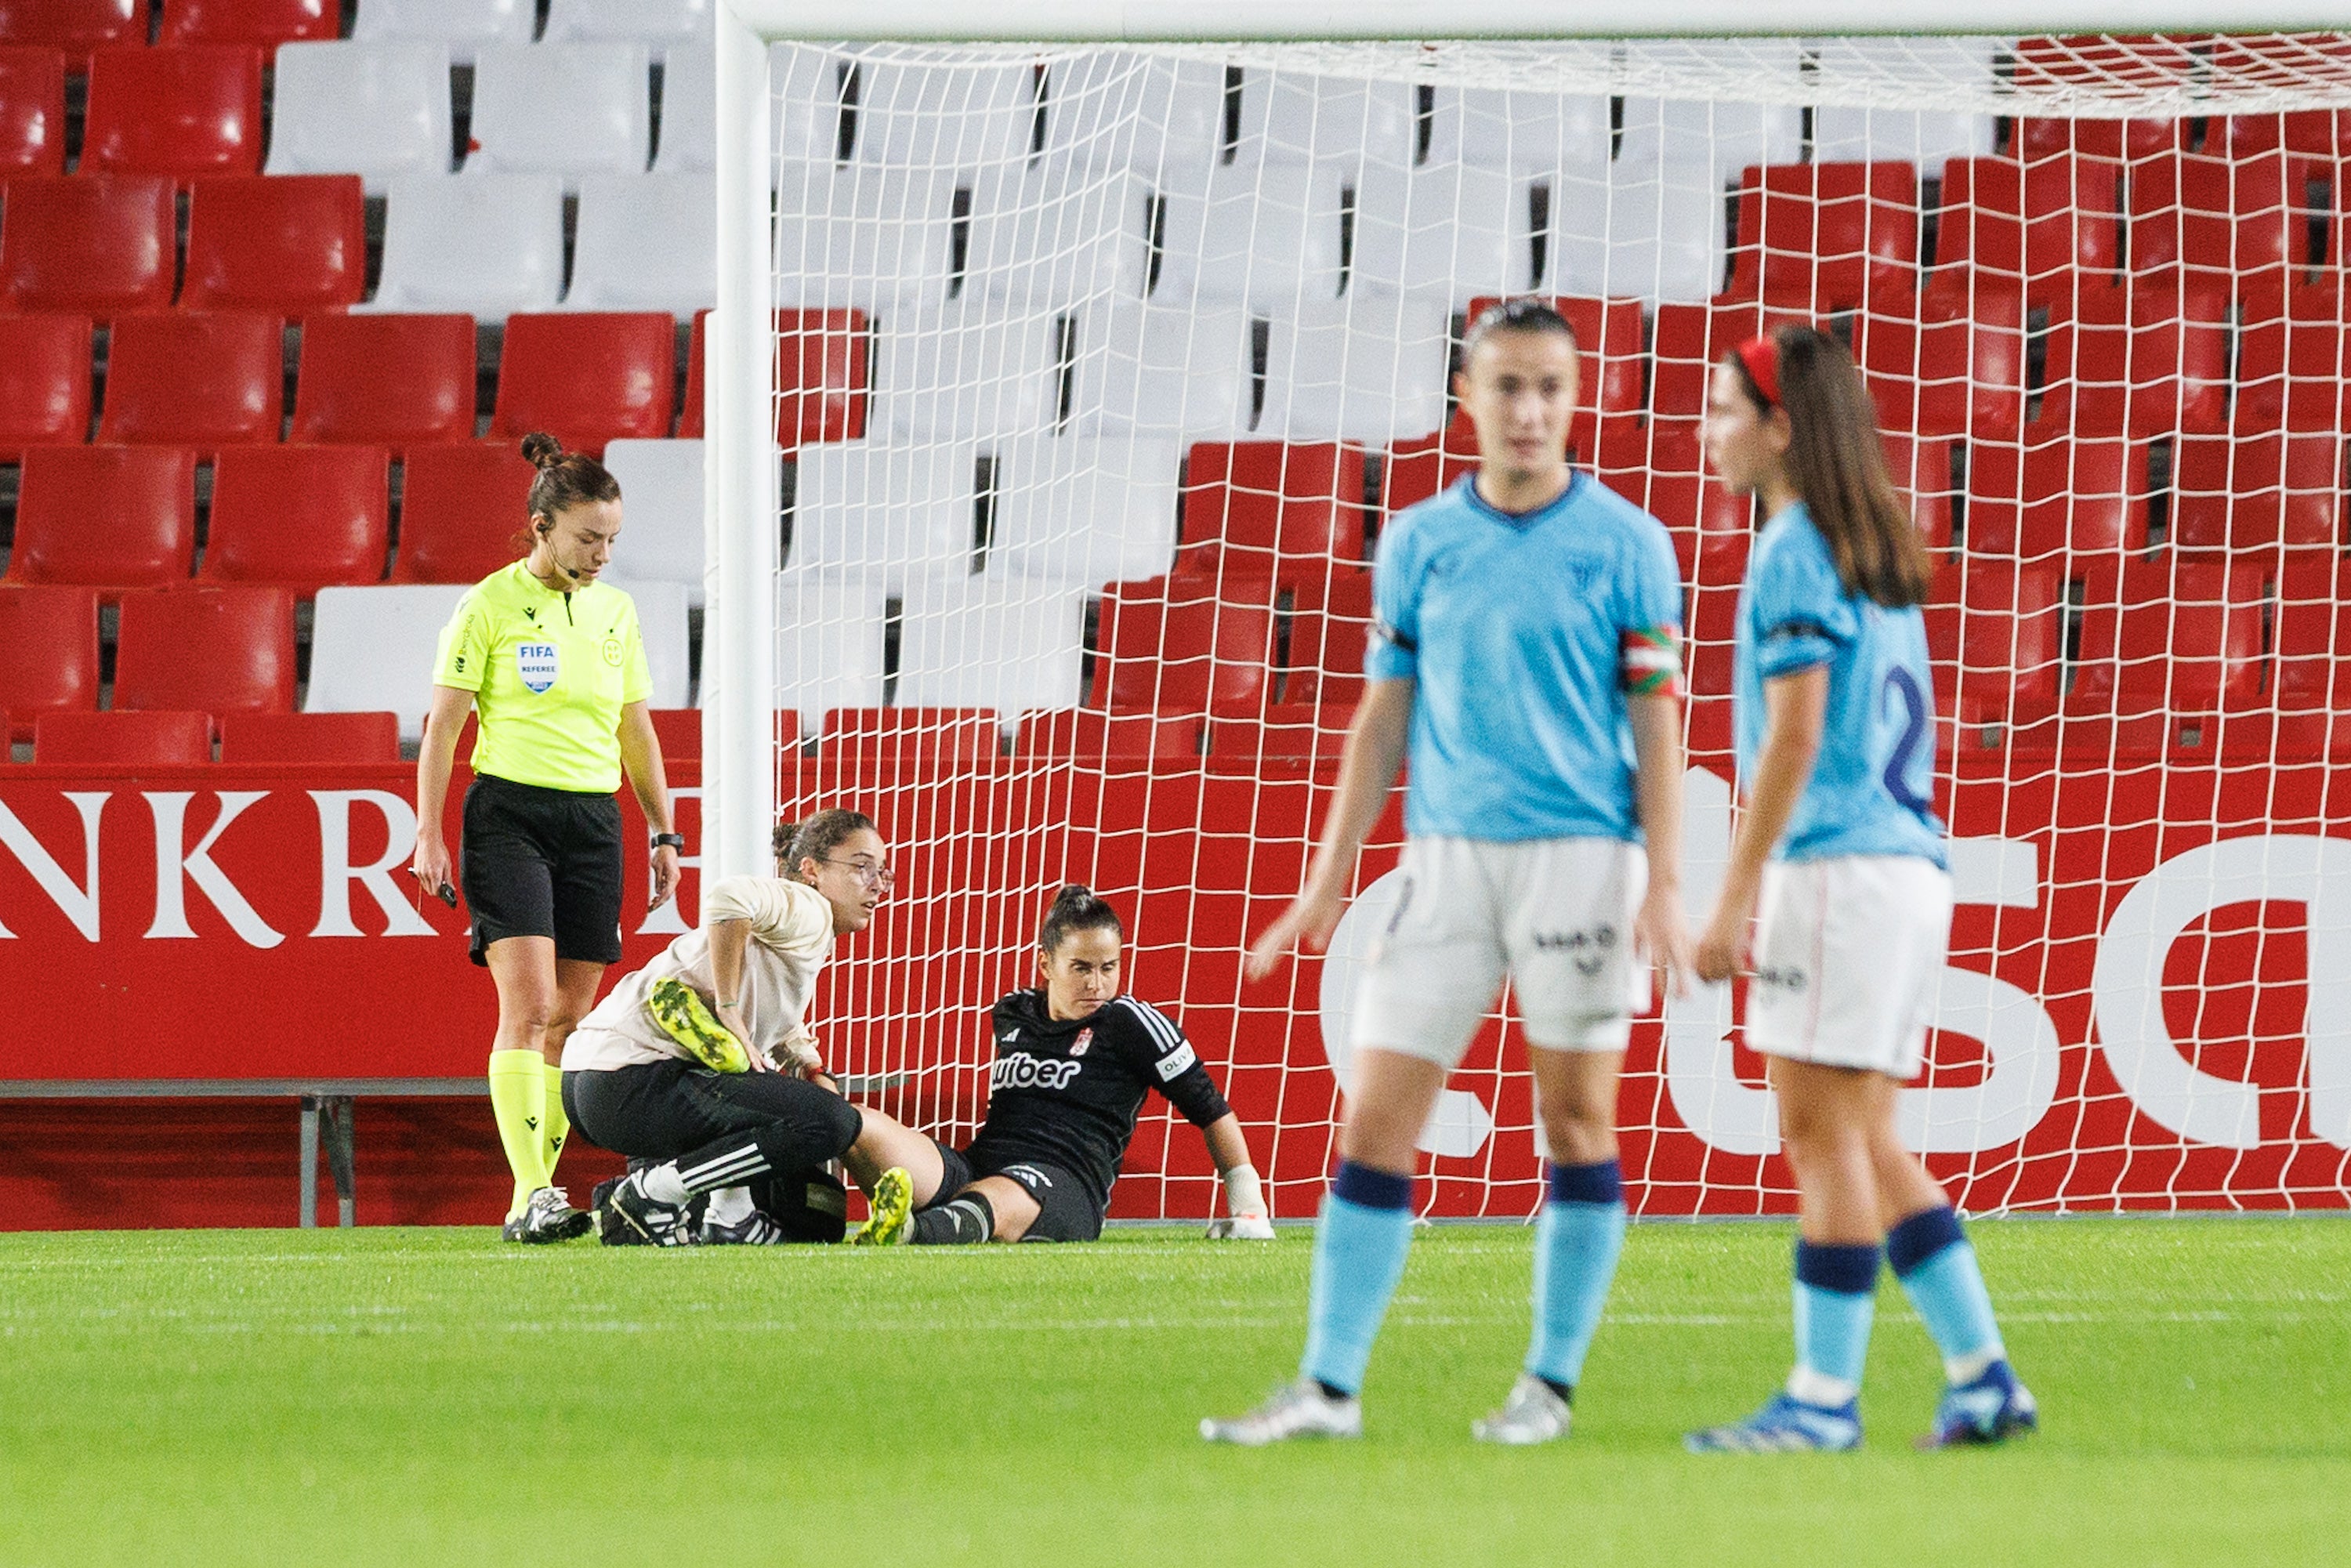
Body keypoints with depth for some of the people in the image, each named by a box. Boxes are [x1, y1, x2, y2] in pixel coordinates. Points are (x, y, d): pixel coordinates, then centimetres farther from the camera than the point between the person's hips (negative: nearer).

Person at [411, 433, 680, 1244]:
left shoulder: (616, 611, 12)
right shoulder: (490, 605, -4)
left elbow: (637, 731, 20)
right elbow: (442, 725, -3)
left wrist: (663, 832, 18)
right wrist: (428, 833, -8)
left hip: (594, 820, 5)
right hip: (509, 812, -5)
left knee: (570, 1016, 4)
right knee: (528, 1004, -16)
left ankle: (540, 1196, 10)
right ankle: (531, 1194, -23)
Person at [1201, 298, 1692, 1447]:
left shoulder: (1626, 545, -1)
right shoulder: (1417, 544, 9)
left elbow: (1657, 724, -1)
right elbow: (1383, 718, 13)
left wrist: (1663, 887, -9)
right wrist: (1329, 880, 9)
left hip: (1580, 854, -3)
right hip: (1444, 856, 3)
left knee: (1577, 1118, 1)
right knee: (1376, 1119, -2)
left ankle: (1551, 1383, 10)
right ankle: (1329, 1387, -1)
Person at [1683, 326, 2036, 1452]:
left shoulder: (1796, 554, -10)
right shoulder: (1881, 556, 18)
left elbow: (1793, 738, -15)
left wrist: (1733, 900, -15)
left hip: (1840, 867, -9)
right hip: (1907, 862, 9)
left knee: (1824, 1135, -7)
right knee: (1864, 1145, 12)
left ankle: (1823, 1394, -7)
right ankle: (1982, 1375, 9)